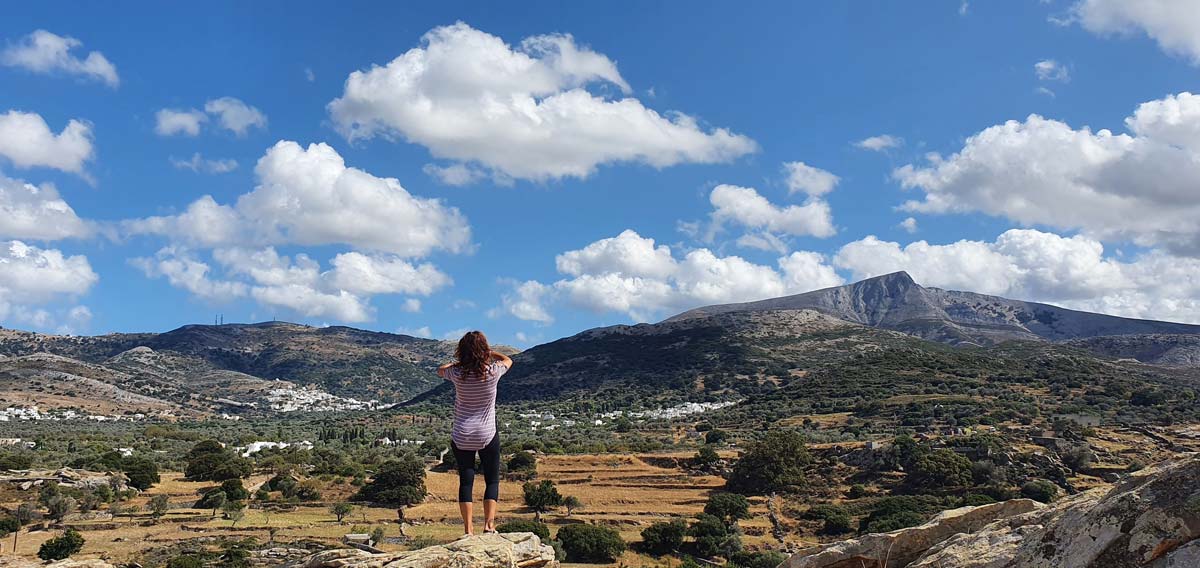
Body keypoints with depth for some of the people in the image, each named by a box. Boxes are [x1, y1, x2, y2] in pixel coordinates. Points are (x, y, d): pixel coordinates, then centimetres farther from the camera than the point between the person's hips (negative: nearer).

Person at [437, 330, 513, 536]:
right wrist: (489, 353, 24)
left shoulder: (457, 373, -9)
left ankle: (468, 530, 3)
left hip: (461, 438, 1)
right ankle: (489, 524, -2)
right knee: (492, 481, 10)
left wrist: (458, 361, 18)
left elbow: (440, 370, 17)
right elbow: (508, 360, 14)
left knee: (466, 482, 7)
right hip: (488, 435, -1)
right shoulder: (493, 372, -11)